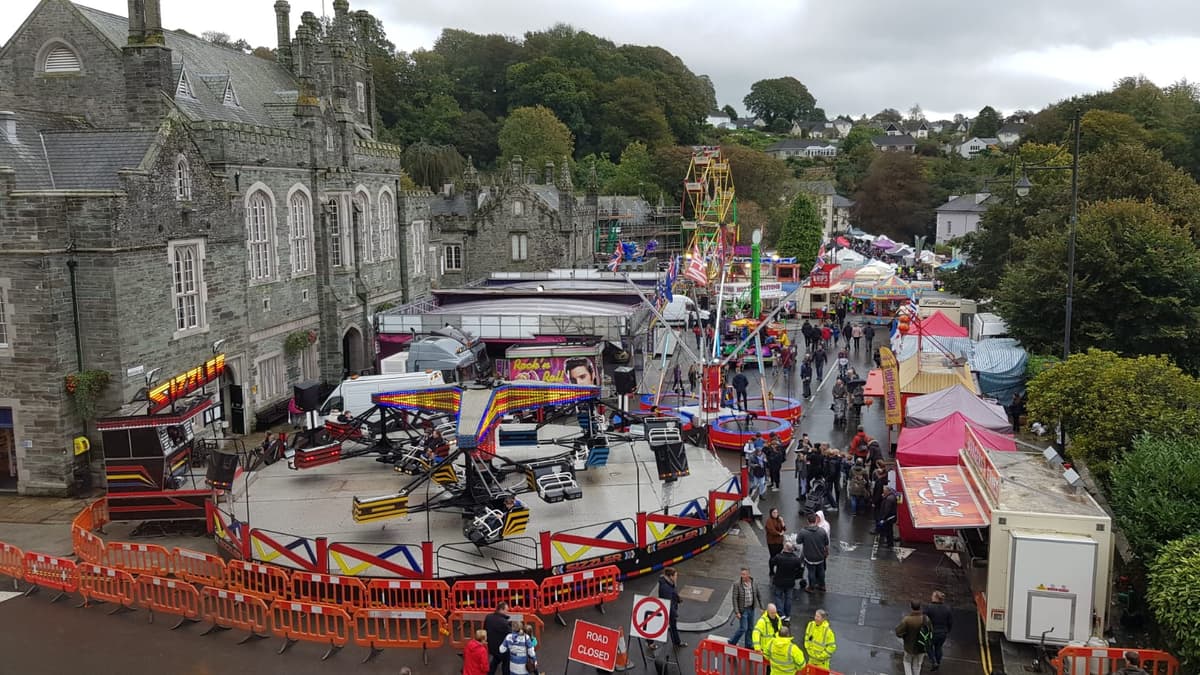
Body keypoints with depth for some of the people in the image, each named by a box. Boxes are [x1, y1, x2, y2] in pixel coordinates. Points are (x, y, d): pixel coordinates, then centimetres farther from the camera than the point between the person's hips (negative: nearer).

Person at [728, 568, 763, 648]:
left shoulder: (754, 583, -3)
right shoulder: (737, 584, -17)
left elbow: (758, 596, 10)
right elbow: (734, 599, -15)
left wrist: (761, 608, 9)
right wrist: (737, 612, -18)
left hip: (751, 609, 5)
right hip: (743, 610, -5)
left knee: (750, 628, 14)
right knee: (743, 628, -5)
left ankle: (749, 645, 29)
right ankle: (732, 642, 13)